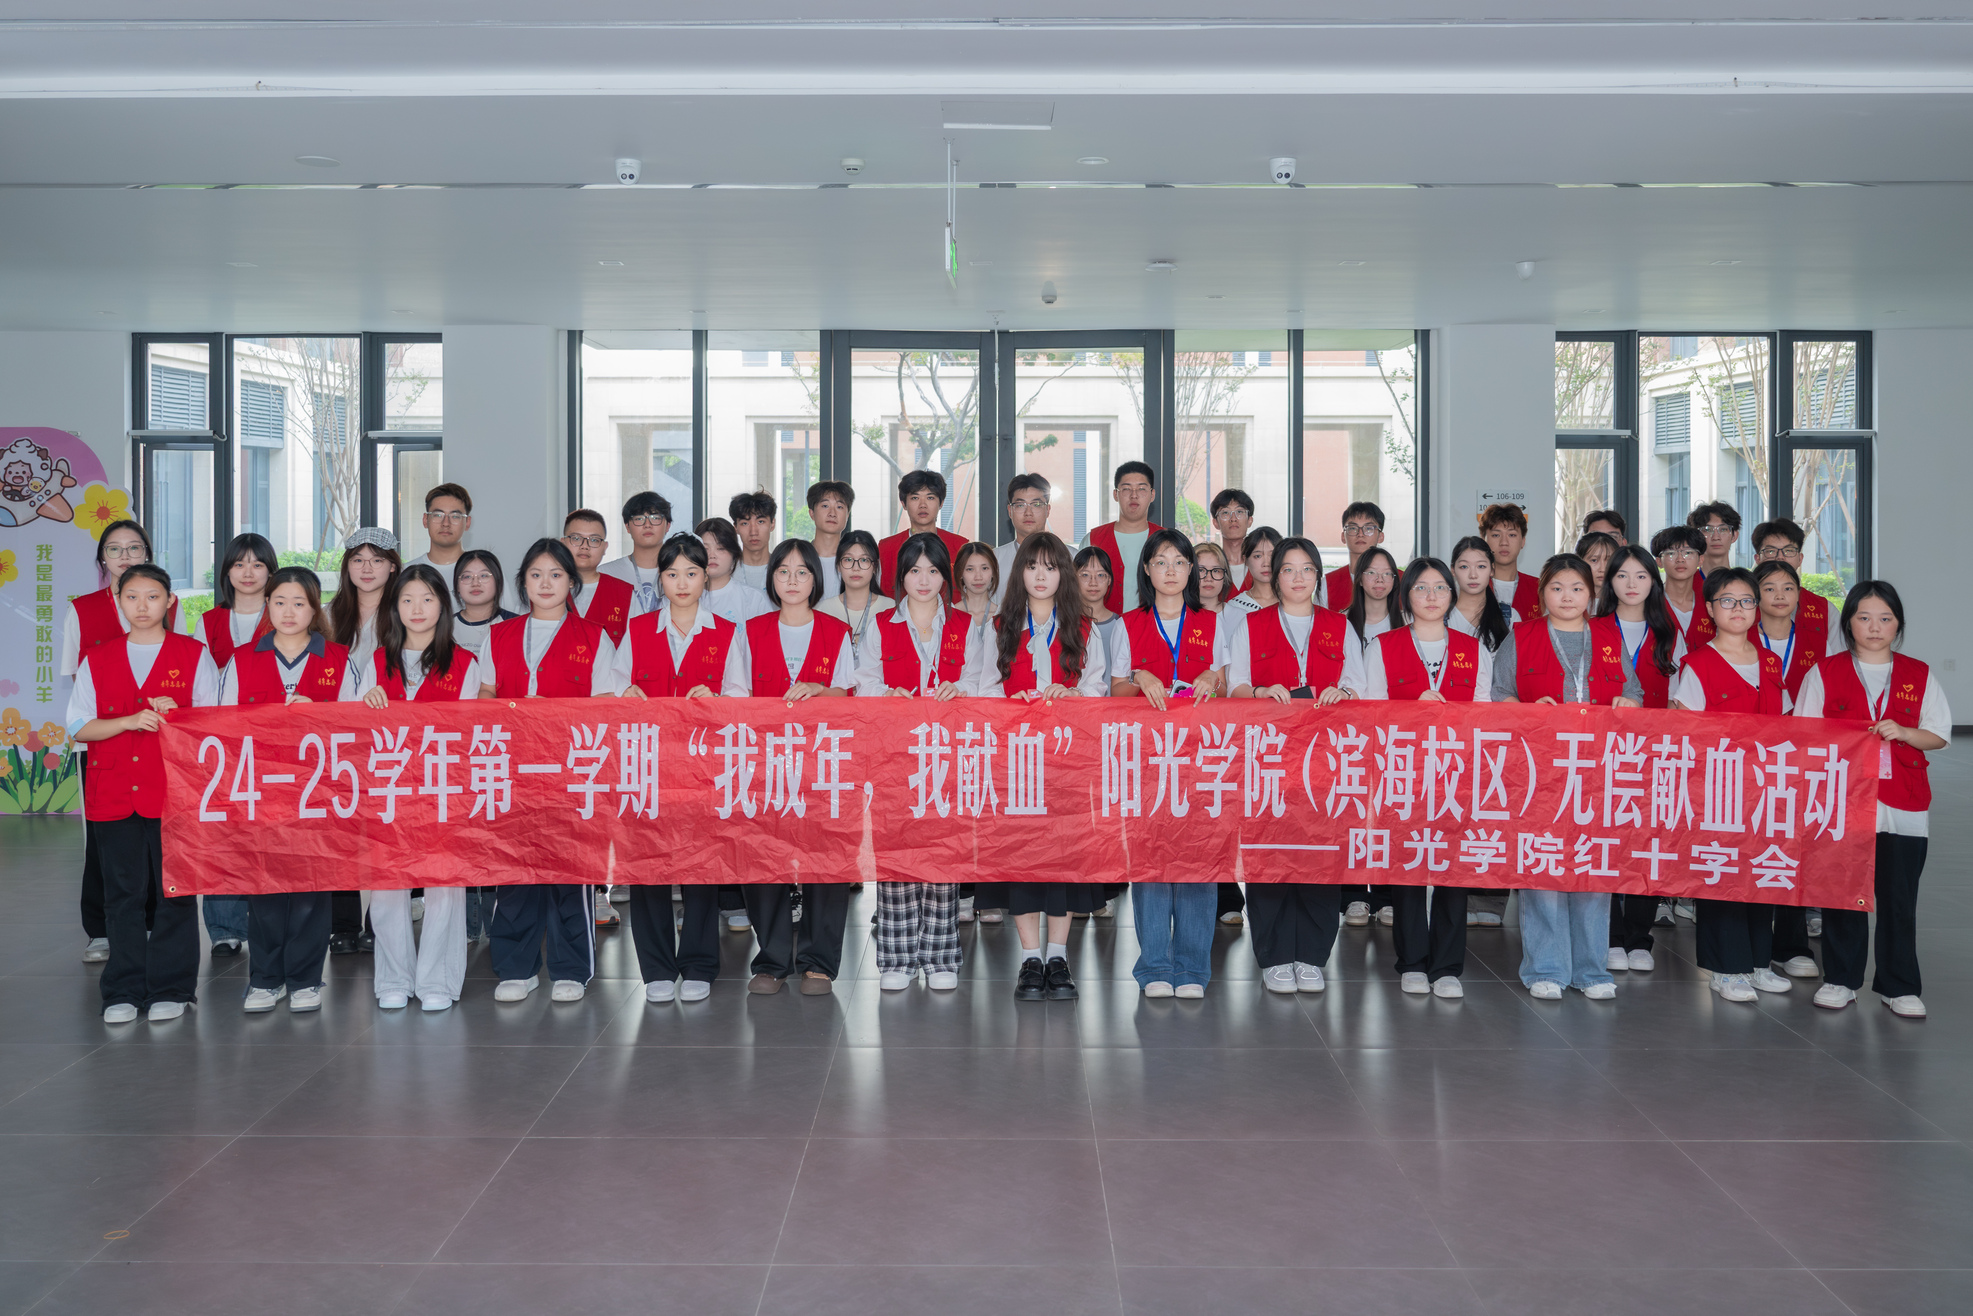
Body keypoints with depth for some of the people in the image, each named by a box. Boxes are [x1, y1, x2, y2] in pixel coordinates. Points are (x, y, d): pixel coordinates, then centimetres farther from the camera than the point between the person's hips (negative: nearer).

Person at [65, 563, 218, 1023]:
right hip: (114, 793, 2)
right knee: (123, 892, 6)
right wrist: (131, 720, -11)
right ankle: (123, 991, 15)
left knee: (174, 890, 1)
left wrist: (175, 714, -15)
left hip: (175, 790, -2)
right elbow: (80, 727, 4)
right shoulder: (97, 659, 10)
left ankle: (171, 989, 11)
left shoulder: (194, 656, 4)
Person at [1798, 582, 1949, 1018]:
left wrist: (1902, 732, -10)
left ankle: (1899, 985, 14)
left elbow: (1940, 735, 7)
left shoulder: (1919, 675, 9)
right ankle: (1841, 978, 17)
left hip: (1903, 807, 1)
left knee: (1899, 897, 3)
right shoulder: (1825, 672, 5)